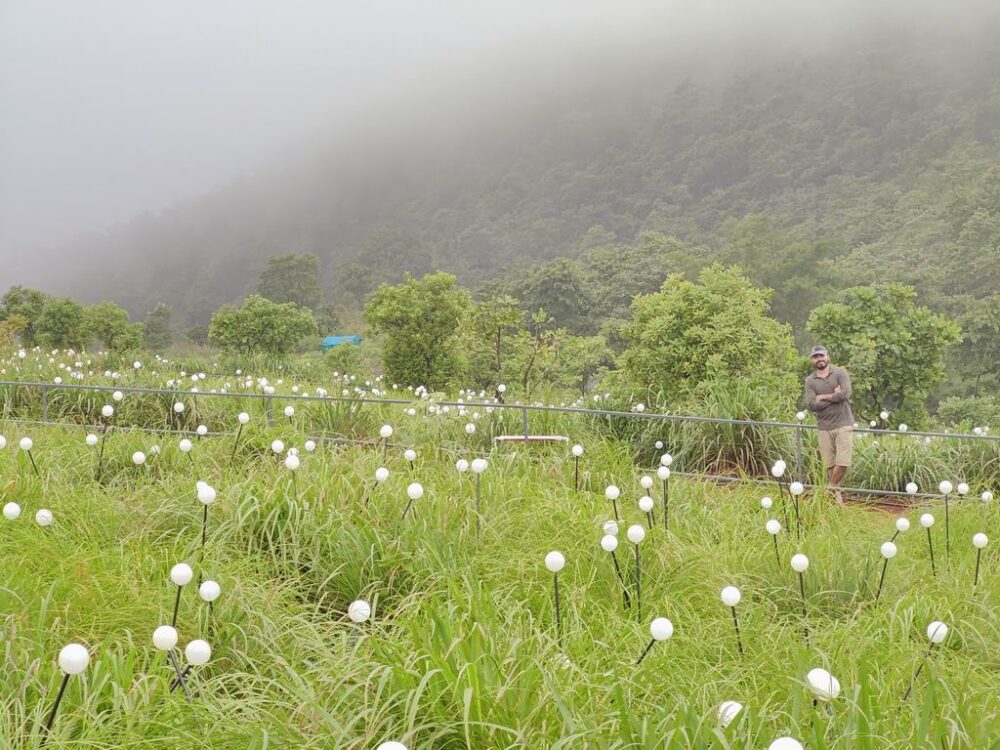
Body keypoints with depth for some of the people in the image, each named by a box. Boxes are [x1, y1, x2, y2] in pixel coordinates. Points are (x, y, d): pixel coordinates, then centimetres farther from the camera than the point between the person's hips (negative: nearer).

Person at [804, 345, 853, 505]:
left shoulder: (840, 373, 0)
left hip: (843, 425, -2)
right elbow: (812, 405, -7)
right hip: (824, 428, 2)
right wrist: (834, 397, -10)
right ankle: (837, 496, 13)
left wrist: (823, 397, -8)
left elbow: (846, 394, -16)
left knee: (842, 463, -8)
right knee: (830, 465, 4)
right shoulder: (810, 381, 5)